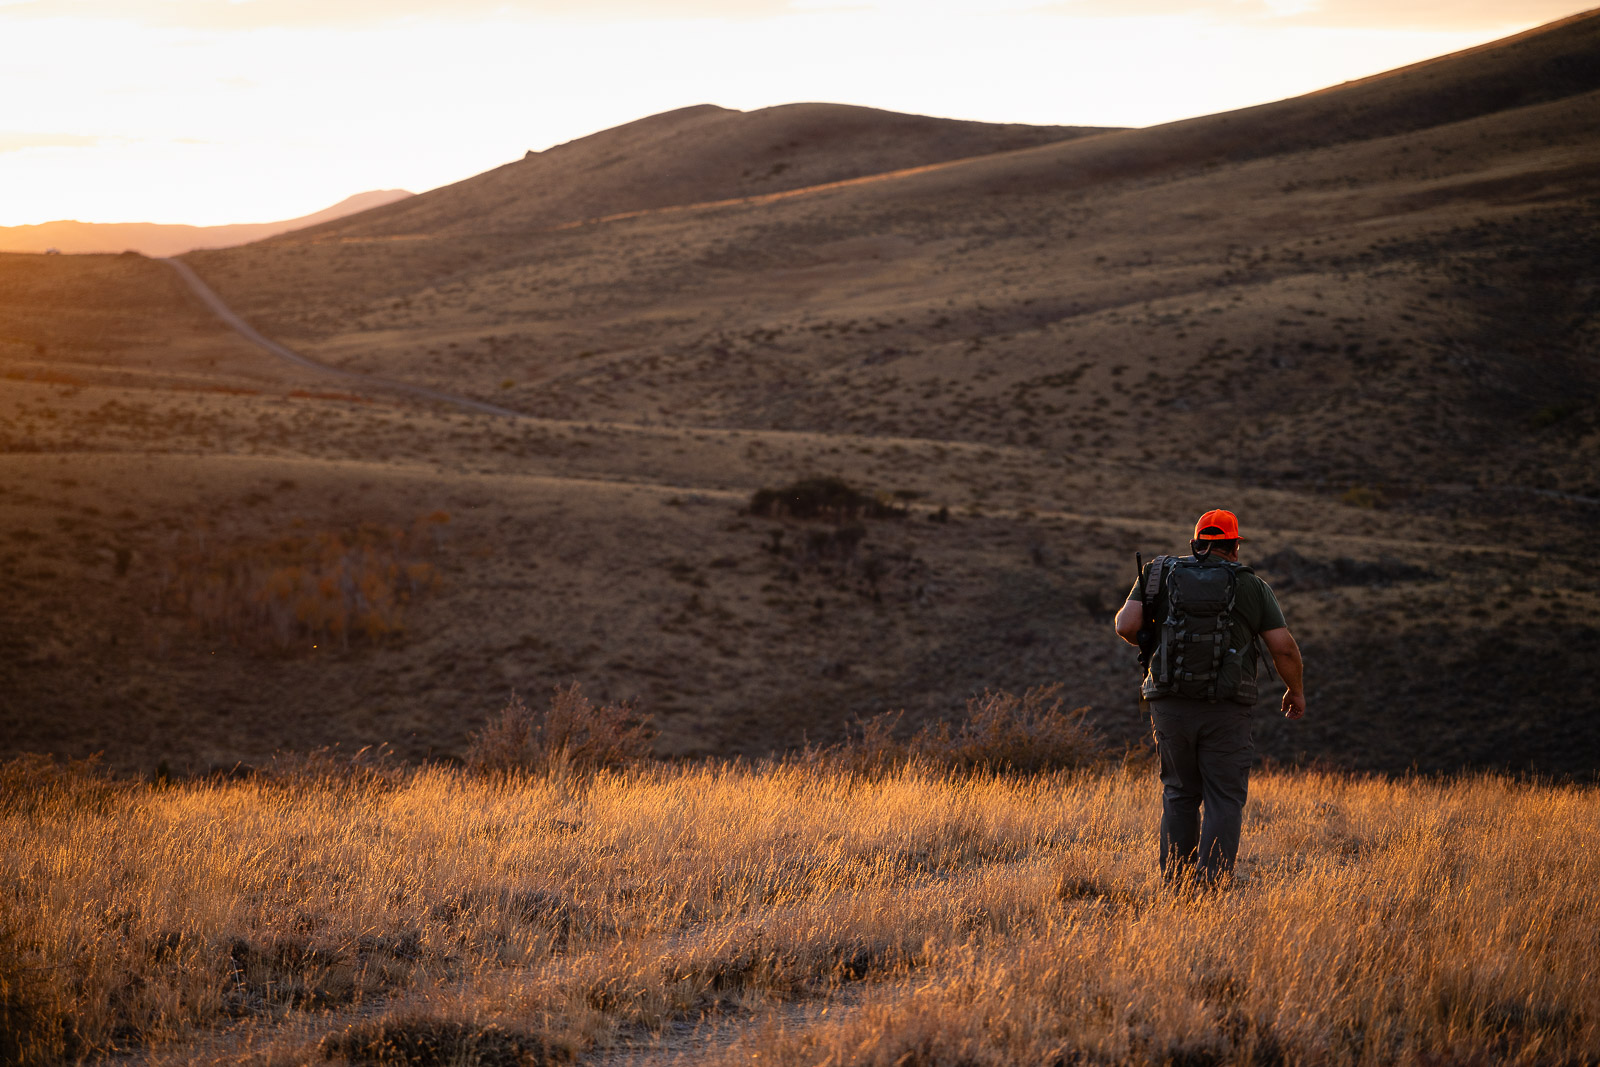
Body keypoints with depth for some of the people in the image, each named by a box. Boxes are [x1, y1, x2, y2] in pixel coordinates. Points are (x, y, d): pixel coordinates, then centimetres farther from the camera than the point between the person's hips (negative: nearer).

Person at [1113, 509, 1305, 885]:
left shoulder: (1161, 574, 7)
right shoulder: (1251, 586, 4)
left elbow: (1126, 625, -5)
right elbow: (1284, 647, 0)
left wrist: (1148, 643, 17)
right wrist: (1296, 690, 16)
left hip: (1170, 704, 2)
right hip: (1225, 710, -2)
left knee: (1179, 794, 15)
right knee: (1225, 799, 3)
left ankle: (1174, 882, 13)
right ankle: (1211, 884, -8)